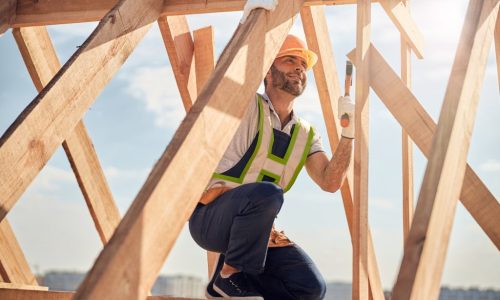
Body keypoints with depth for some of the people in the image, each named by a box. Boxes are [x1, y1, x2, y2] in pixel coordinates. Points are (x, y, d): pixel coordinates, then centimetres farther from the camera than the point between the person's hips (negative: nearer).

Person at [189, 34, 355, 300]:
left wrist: (348, 132, -13)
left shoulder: (306, 135, 9)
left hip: (252, 227, 6)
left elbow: (330, 182, -1)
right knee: (266, 193, -37)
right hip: (210, 217, -6)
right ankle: (230, 274, -14)